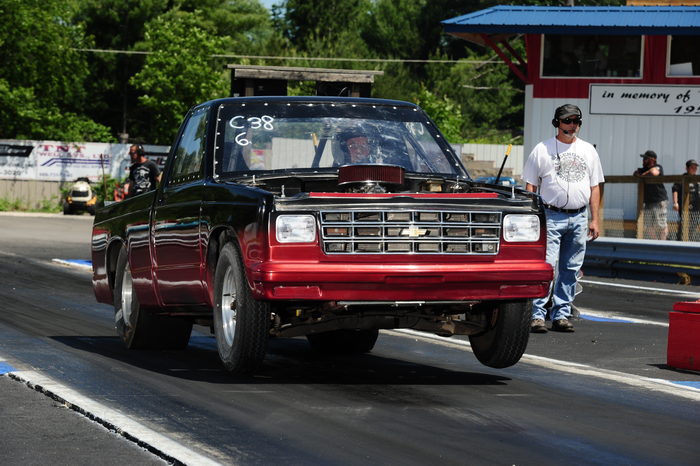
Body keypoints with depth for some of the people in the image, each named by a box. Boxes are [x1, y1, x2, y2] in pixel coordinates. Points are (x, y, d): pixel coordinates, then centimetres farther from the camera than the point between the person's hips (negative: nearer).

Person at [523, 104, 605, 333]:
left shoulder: (588, 150, 13)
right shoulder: (542, 149, 3)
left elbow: (594, 187, 15)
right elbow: (530, 186, 2)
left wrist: (595, 220, 8)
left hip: (579, 218, 4)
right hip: (551, 216, -4)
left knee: (570, 269, 6)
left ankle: (561, 315, 12)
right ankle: (538, 314, -12)